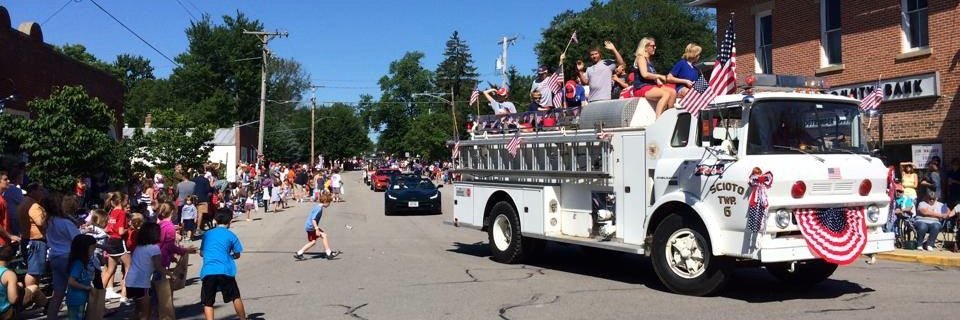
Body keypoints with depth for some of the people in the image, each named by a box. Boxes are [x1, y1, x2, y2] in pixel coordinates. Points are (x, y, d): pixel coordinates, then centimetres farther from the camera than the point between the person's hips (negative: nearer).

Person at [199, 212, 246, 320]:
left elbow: (201, 253, 21)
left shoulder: (207, 234, 14)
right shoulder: (231, 235, 6)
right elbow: (237, 255, 10)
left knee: (208, 303, 4)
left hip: (207, 272, 1)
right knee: (235, 297, 15)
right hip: (225, 271, -1)